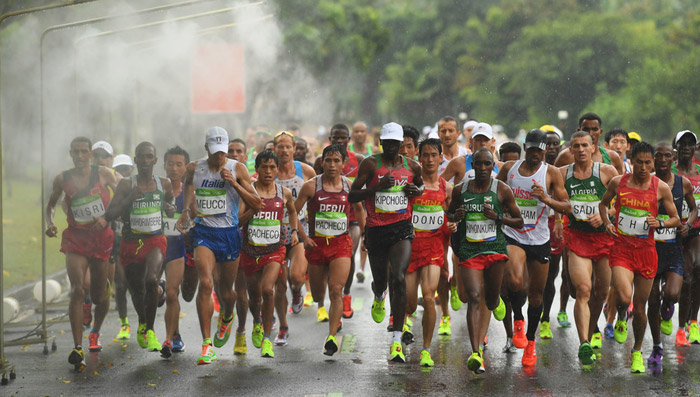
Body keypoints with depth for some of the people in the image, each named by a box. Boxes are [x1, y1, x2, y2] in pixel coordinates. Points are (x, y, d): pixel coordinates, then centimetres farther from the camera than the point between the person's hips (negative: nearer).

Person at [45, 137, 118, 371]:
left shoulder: (104, 174, -3)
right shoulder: (62, 179, 1)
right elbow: (51, 203, 16)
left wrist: (107, 219, -11)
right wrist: (50, 223, -4)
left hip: (102, 238, 1)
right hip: (75, 239, -1)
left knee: (100, 295, 9)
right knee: (77, 290, -19)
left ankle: (95, 332, 41)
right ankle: (77, 348, -24)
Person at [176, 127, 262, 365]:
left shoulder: (237, 169, -2)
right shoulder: (194, 169, 4)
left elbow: (256, 205, -5)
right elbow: (188, 195, 23)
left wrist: (234, 183, -16)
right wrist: (186, 212, 3)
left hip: (229, 233, 0)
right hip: (203, 232, 0)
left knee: (226, 292, 10)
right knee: (206, 283, -21)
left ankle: (226, 317, 49)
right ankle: (207, 344, -18)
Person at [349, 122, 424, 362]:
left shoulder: (411, 166, 6)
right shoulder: (371, 164, -1)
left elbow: (423, 186, 27)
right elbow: (352, 196, -4)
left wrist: (417, 191, 3)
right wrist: (377, 187, -18)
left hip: (402, 228, 0)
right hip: (376, 230, 0)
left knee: (399, 279, -18)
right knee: (380, 280, 14)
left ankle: (397, 339, -18)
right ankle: (379, 297, 58)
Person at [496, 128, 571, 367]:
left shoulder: (551, 173, -3)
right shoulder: (508, 169, 2)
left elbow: (567, 207, -5)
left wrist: (546, 199, -22)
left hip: (540, 240, 1)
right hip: (512, 237, -1)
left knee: (536, 292, 9)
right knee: (515, 281, -27)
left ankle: (530, 341, 28)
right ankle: (518, 321, 2)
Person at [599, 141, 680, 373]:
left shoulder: (661, 188, -2)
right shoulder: (618, 182, 0)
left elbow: (676, 219, 7)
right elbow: (603, 203, 19)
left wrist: (660, 223, -14)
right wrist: (606, 223, 1)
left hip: (646, 251, 1)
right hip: (621, 249, -1)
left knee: (640, 307, 8)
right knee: (624, 297, -23)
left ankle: (637, 351, 30)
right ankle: (621, 319, 14)